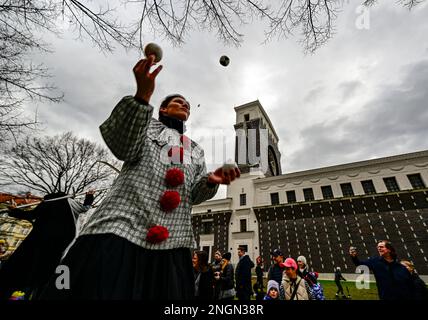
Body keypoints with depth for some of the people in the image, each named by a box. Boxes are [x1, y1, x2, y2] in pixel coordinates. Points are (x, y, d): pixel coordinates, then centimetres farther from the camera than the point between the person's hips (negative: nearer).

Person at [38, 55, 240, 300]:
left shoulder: (196, 150, 26)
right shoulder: (147, 124, 16)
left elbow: (194, 193, 16)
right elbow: (125, 148, -7)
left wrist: (211, 181, -7)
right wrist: (143, 96, -18)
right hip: (123, 224, -3)